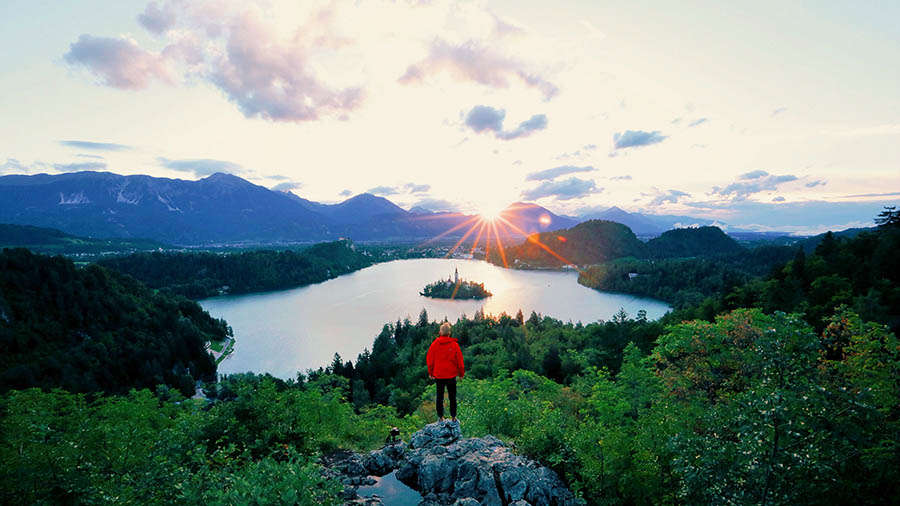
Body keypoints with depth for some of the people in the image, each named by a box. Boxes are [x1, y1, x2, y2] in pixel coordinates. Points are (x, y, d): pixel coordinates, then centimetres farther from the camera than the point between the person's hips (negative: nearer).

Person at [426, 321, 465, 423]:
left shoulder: (434, 344, -7)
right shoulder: (454, 344, -9)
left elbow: (429, 360, 0)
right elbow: (459, 360, -3)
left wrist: (430, 373, 12)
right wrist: (461, 373, 9)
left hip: (438, 375, 1)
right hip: (451, 375, -1)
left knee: (439, 397, 12)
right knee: (452, 397, 12)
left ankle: (440, 417, 18)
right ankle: (453, 417, 17)